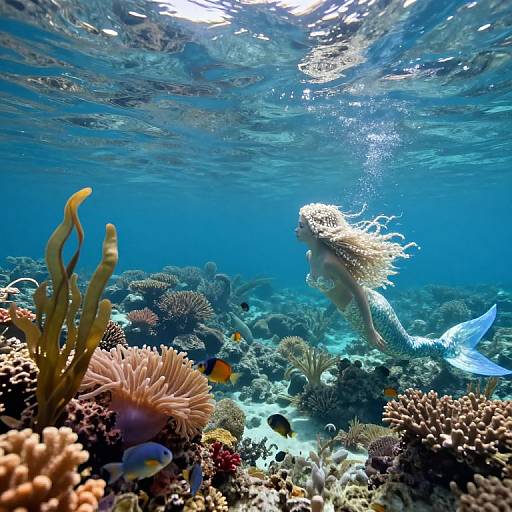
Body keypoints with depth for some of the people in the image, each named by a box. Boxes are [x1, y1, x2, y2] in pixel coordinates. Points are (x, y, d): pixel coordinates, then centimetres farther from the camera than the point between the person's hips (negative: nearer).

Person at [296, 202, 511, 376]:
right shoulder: (311, 256, 0)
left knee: (407, 348, 9)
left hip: (369, 309, -9)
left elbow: (358, 291, -28)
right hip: (354, 315, 9)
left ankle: (449, 347, 31)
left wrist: (370, 330, -23)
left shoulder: (328, 260, -29)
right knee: (400, 349, 25)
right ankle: (448, 341, 39)